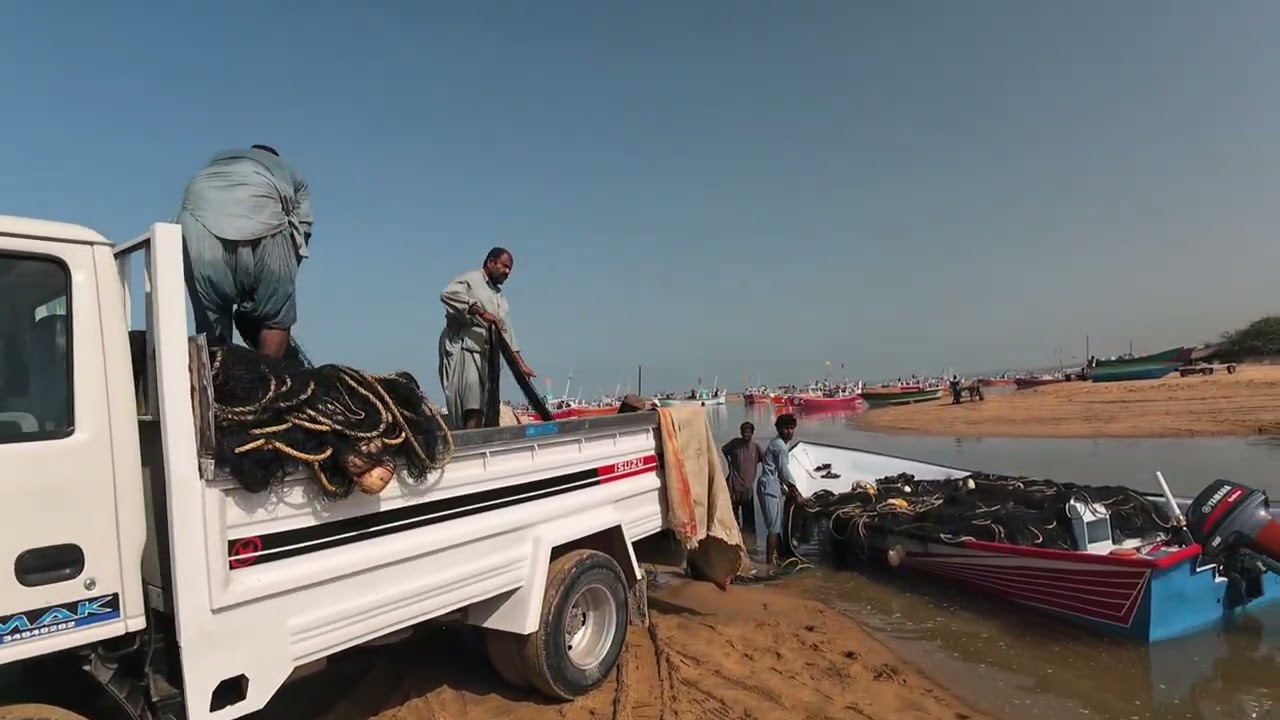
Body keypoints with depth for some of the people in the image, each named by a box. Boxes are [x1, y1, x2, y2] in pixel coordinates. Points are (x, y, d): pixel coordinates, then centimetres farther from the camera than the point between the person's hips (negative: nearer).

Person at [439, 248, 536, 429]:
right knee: (471, 407, -20)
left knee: (478, 406, -1)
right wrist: (481, 312, -24)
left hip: (483, 353, 8)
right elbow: (448, 294, -20)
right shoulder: (470, 279, 1)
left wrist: (521, 363, 17)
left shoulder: (499, 296, 25)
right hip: (461, 347, -8)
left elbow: (505, 331, 23)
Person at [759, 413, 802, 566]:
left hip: (773, 487, 10)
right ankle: (770, 561, -5)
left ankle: (779, 556, 28)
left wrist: (788, 490, 15)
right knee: (774, 527, -8)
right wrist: (795, 492, -2)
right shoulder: (780, 446, -13)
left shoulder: (778, 444, 18)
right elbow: (784, 471, -12)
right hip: (770, 487, -10)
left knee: (778, 524, 18)